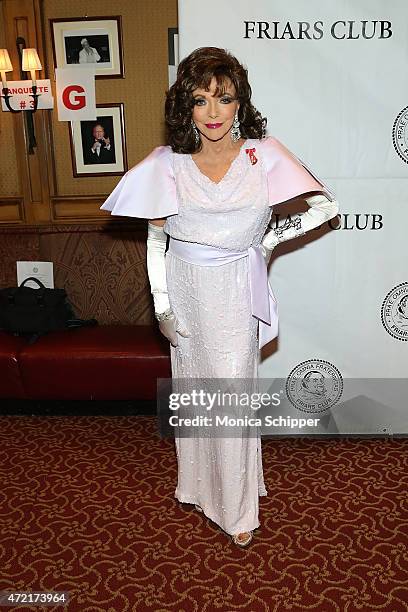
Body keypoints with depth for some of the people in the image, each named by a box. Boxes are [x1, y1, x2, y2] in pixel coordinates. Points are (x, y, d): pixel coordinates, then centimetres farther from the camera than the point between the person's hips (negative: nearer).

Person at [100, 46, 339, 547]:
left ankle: (238, 507, 26)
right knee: (191, 388, 15)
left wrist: (272, 238, -5)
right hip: (186, 292, 2)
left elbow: (326, 206, -1)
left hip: (236, 294, -2)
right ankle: (199, 483, 40)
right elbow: (155, 238, 1)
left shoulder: (264, 155, -8)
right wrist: (162, 305, -2)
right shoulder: (167, 163, -5)